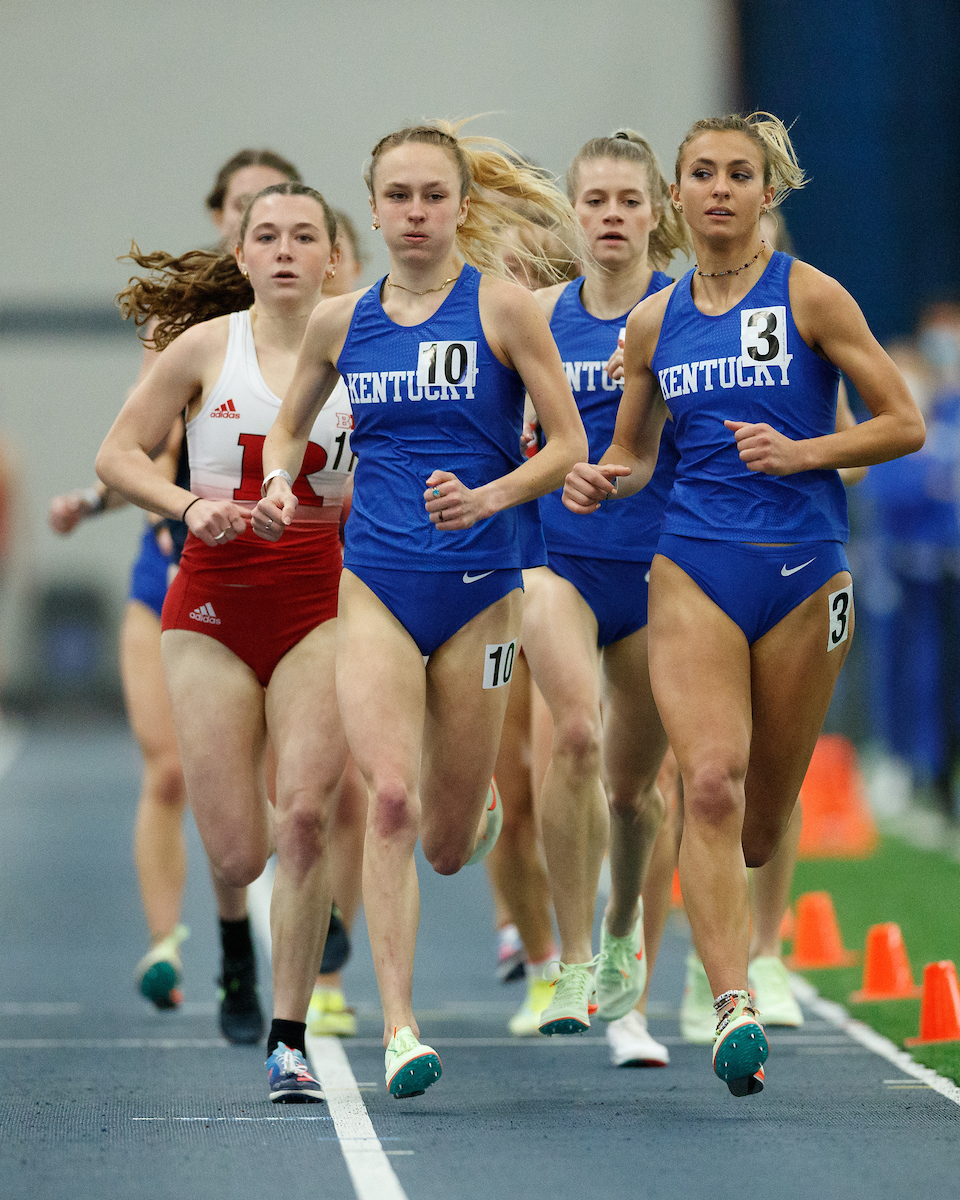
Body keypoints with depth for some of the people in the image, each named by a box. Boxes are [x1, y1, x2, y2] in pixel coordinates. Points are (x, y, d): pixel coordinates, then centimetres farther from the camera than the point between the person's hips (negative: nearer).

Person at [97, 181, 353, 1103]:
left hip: (318, 602, 0)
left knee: (305, 818, -16)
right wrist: (188, 504, -13)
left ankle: (289, 1036, -6)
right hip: (213, 602, 0)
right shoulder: (206, 347, 0)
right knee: (237, 856, -3)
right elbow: (117, 455, 3)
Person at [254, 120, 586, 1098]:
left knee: (448, 846, 8)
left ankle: (478, 801, 47)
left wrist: (486, 498, -18)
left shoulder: (501, 306, -3)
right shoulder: (341, 322, 6)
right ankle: (398, 1030, -19)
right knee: (390, 797, -20)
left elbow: (568, 446, -2)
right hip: (376, 585, 1)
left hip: (478, 589, -1)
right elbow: (290, 423, 23)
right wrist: (278, 483, 2)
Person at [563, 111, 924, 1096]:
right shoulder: (654, 321, 9)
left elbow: (904, 424, -1)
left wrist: (802, 451, -15)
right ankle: (733, 1009, -24)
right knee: (711, 783, -19)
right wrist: (602, 480, -2)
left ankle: (749, 961, 37)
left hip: (803, 571, -1)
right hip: (692, 571, 1)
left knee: (764, 814, 7)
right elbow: (633, 450, 21)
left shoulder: (810, 296, -1)